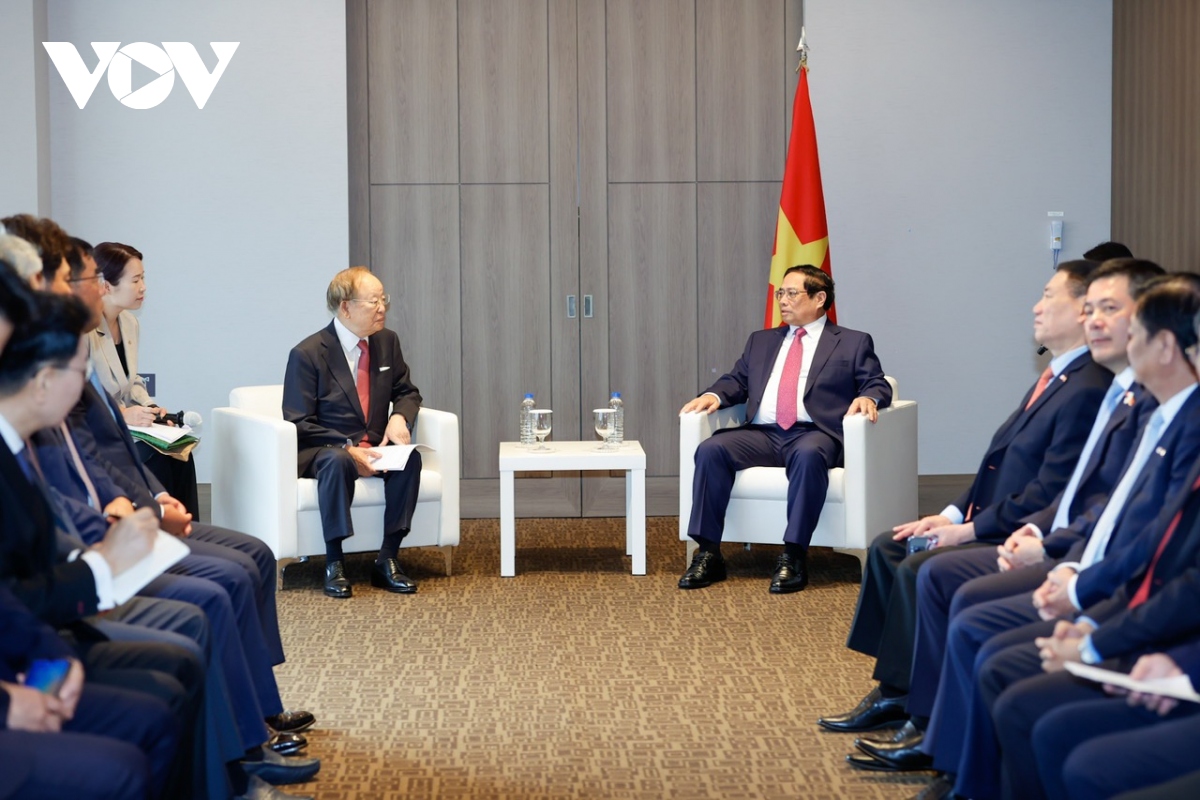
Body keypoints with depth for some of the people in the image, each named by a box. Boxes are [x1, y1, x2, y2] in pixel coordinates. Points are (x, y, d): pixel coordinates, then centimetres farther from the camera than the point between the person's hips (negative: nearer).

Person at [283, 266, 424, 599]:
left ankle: (387, 559, -22)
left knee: (410, 458, -27)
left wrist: (400, 417, -8)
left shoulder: (387, 341, 6)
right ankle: (334, 564, -30)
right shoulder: (307, 354, -11)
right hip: (321, 450, -5)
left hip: (374, 446, 5)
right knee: (337, 461, -39)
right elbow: (299, 424, -11)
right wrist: (348, 449, -24)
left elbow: (407, 392, 17)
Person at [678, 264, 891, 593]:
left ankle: (794, 557, -36)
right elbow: (737, 380, 22)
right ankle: (708, 554, -23)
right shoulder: (761, 341, 28)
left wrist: (867, 397, -17)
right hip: (761, 434, 4)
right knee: (711, 449, -24)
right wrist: (713, 395, 0)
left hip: (813, 434, -4)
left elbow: (878, 384, 7)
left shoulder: (853, 343, 16)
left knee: (809, 455, -40)